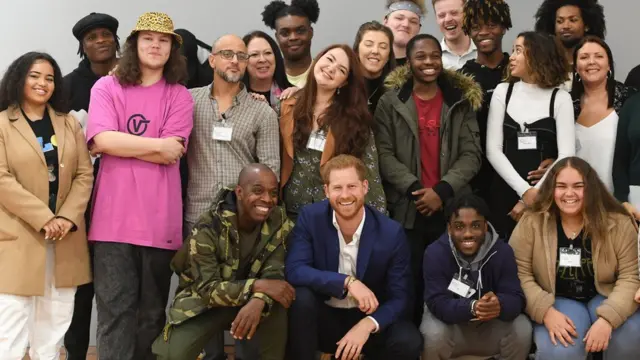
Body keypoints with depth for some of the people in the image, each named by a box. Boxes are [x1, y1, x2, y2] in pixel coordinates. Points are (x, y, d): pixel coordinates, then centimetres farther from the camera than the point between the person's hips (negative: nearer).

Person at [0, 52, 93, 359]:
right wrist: (44, 219, -18)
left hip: (64, 238, 4)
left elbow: (84, 175, 5)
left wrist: (68, 218, -11)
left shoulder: (70, 124, 11)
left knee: (55, 323, 10)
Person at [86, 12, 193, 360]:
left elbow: (171, 154, -5)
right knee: (115, 309, -2)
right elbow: (103, 139, -10)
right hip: (114, 217, -1)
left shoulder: (179, 96, 7)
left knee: (152, 310, 10)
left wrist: (119, 144, -5)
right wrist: (158, 144, -6)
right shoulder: (106, 87, 6)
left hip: (159, 219, 1)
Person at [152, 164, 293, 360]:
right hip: (203, 302, -3)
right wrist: (258, 285, -38)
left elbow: (274, 272, -15)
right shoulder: (208, 228, -23)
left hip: (250, 300, 3)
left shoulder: (279, 221, -12)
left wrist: (259, 300, -39)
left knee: (277, 311, -30)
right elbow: (207, 289, -27)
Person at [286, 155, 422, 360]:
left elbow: (401, 297, -11)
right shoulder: (310, 218, -11)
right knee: (301, 297, -32)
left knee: (408, 342, -27)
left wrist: (368, 324, -31)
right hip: (324, 317, 0)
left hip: (367, 318, 1)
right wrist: (348, 282, -33)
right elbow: (293, 271, -21)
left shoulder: (391, 233, -13)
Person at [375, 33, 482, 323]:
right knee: (410, 281, 2)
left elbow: (471, 154, 2)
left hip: (451, 208, 1)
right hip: (407, 209, -1)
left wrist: (442, 190, -12)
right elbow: (384, 154, -2)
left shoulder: (461, 101, 8)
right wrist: (415, 188, -14)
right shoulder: (391, 102, 5)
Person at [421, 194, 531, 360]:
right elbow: (437, 303, -27)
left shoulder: (502, 251, -14)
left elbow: (516, 298, -20)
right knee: (433, 335, -33)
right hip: (451, 321, -2)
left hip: (491, 324, 2)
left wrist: (499, 305, -47)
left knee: (522, 330, -25)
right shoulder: (435, 253, -20)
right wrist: (472, 307, -48)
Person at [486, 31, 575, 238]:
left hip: (547, 198, -2)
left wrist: (536, 193, -14)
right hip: (506, 194, 2)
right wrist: (525, 190, -12)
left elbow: (566, 156, -8)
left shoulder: (560, 98, 0)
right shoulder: (503, 91, 4)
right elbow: (493, 149, -3)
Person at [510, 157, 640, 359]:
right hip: (558, 302, -1)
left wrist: (608, 317, -25)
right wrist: (546, 311, -23)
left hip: (606, 300, 1)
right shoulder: (531, 223, -8)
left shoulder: (619, 224, -8)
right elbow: (519, 274, -9)